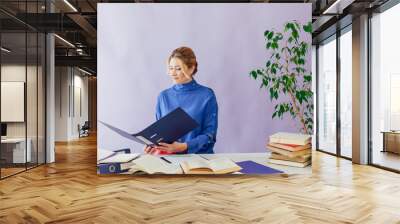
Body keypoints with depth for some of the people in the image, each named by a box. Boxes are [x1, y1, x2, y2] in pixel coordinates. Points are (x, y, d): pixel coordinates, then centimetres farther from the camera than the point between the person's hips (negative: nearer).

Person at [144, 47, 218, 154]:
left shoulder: (207, 95, -1)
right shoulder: (164, 96, 10)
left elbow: (209, 135, -4)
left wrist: (183, 146, -18)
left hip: (198, 154, -3)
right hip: (168, 154, 3)